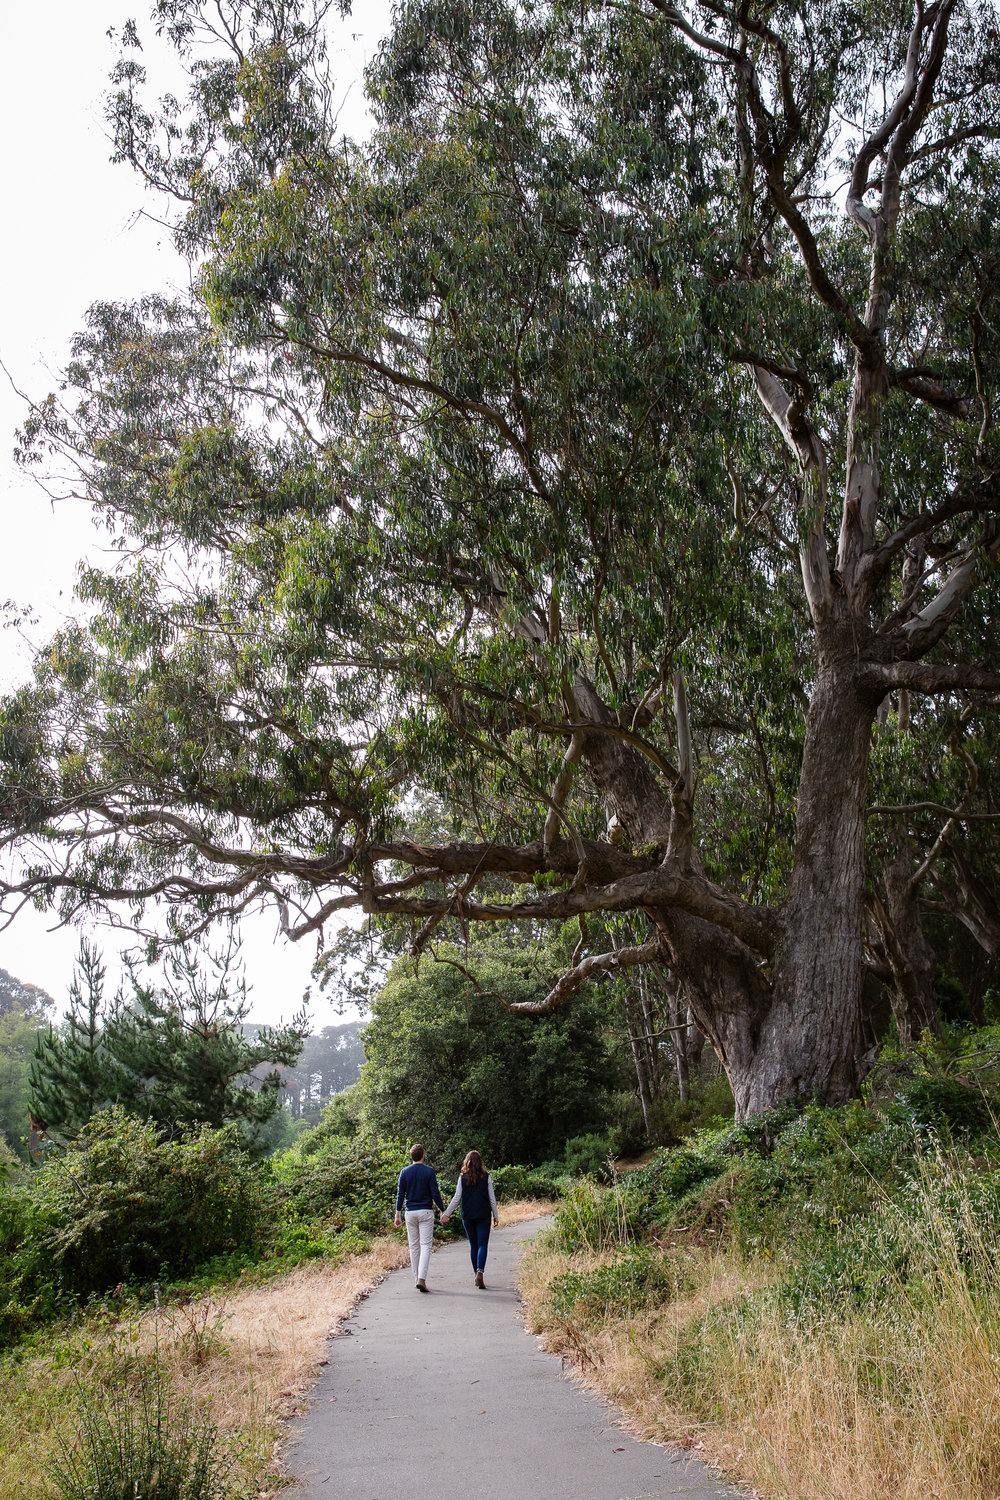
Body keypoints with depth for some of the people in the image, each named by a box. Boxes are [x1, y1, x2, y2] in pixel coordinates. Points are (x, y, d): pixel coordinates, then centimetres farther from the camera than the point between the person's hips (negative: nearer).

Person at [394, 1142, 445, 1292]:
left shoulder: (405, 1172, 2)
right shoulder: (429, 1171, -5)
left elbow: (400, 1195, 2)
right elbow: (435, 1194, -7)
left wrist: (397, 1215, 7)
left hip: (410, 1213, 3)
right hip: (426, 1212, -3)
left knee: (414, 1247, 11)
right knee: (426, 1246, -4)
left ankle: (417, 1278, 14)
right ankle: (421, 1278, -19)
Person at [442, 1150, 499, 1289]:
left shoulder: (462, 1178, -2)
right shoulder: (486, 1177, -4)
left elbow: (457, 1198, -2)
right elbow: (492, 1199, -1)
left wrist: (446, 1213, 6)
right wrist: (496, 1216, 7)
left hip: (467, 1216, 2)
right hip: (483, 1216, -2)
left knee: (473, 1245, 14)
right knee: (482, 1245, -1)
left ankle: (477, 1274, 17)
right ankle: (480, 1271, -22)